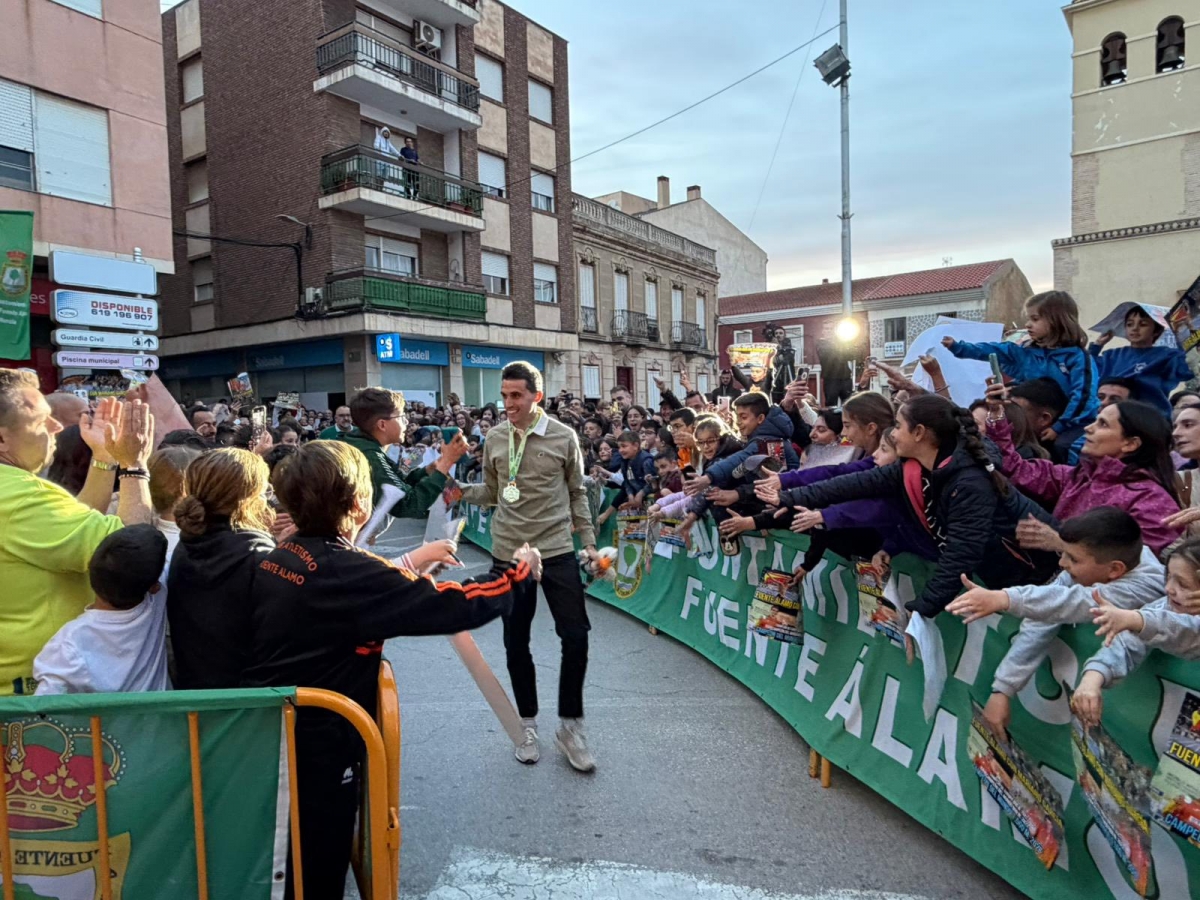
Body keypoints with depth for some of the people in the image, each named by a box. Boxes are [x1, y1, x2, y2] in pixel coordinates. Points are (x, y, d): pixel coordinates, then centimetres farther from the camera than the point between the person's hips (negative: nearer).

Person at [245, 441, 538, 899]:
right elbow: (454, 606, -26)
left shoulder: (278, 558, -1)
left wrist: (411, 564, 14)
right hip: (315, 749, -8)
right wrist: (518, 568, -11)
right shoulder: (344, 571, -25)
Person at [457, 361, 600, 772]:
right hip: (508, 553, 2)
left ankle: (570, 725, 18)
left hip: (557, 550, -2)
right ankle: (528, 723, 30)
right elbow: (492, 493, 11)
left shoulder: (563, 437, -5)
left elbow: (577, 494, 4)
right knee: (516, 643, 10)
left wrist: (589, 544, 2)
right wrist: (459, 489, -7)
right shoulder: (494, 439, 1)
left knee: (576, 637, -2)